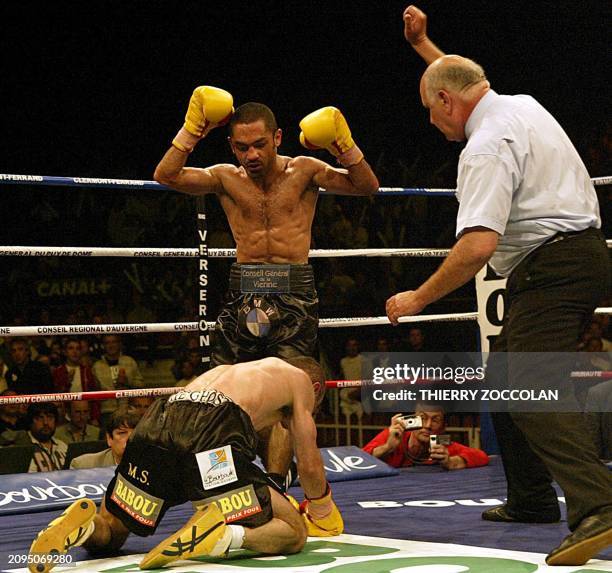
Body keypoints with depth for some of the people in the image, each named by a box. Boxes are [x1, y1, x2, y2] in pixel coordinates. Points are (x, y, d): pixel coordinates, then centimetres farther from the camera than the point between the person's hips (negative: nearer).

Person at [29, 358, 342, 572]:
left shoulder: (229, 369, 44)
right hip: (214, 431, -5)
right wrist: (324, 516, 42)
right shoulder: (299, 378, 29)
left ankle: (83, 525, -13)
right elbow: (309, 463, 24)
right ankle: (224, 533, -25)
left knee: (109, 531, 23)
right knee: (293, 533, 5)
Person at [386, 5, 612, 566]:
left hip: (549, 267, -10)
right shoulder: (520, 104, 14)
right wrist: (424, 45, 44)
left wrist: (418, 298, -15)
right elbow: (467, 82, 41)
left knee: (535, 386, -20)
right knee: (505, 379, 18)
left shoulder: (486, 147, -15)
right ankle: (531, 499, 26)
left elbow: (478, 246, -25)